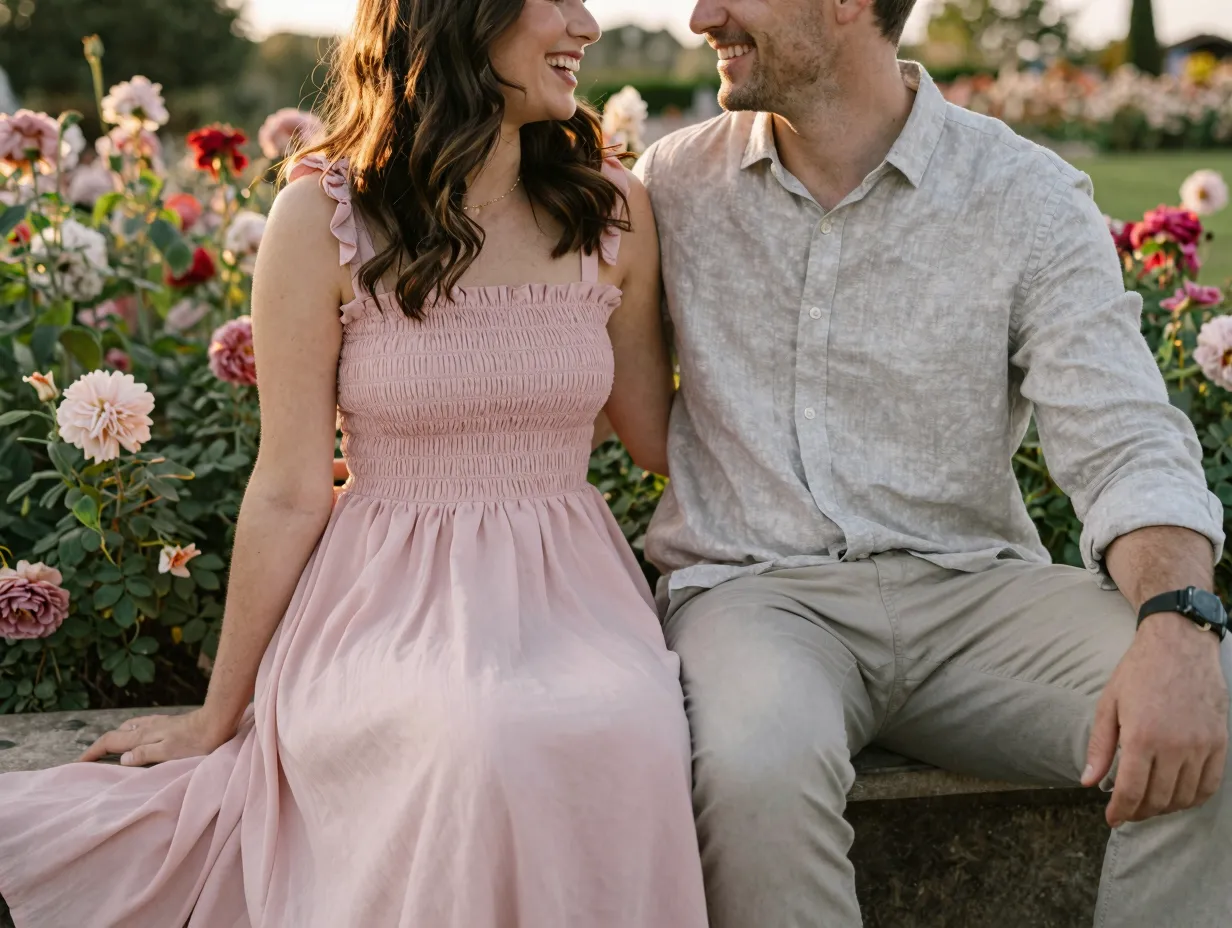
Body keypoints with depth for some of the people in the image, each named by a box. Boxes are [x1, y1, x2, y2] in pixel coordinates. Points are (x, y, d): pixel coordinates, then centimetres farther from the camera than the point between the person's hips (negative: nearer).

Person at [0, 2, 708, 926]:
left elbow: (660, 437, 16)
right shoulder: (326, 216, -5)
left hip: (570, 594, 3)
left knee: (619, 733, -32)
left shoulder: (615, 209, 5)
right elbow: (290, 493, -1)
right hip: (389, 605, -2)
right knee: (490, 739, -36)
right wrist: (216, 719, 3)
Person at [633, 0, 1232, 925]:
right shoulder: (675, 184, 8)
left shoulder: (1032, 200, 0)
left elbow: (1126, 446, -9)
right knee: (761, 769, -35)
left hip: (972, 585, 1)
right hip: (756, 590, 0)